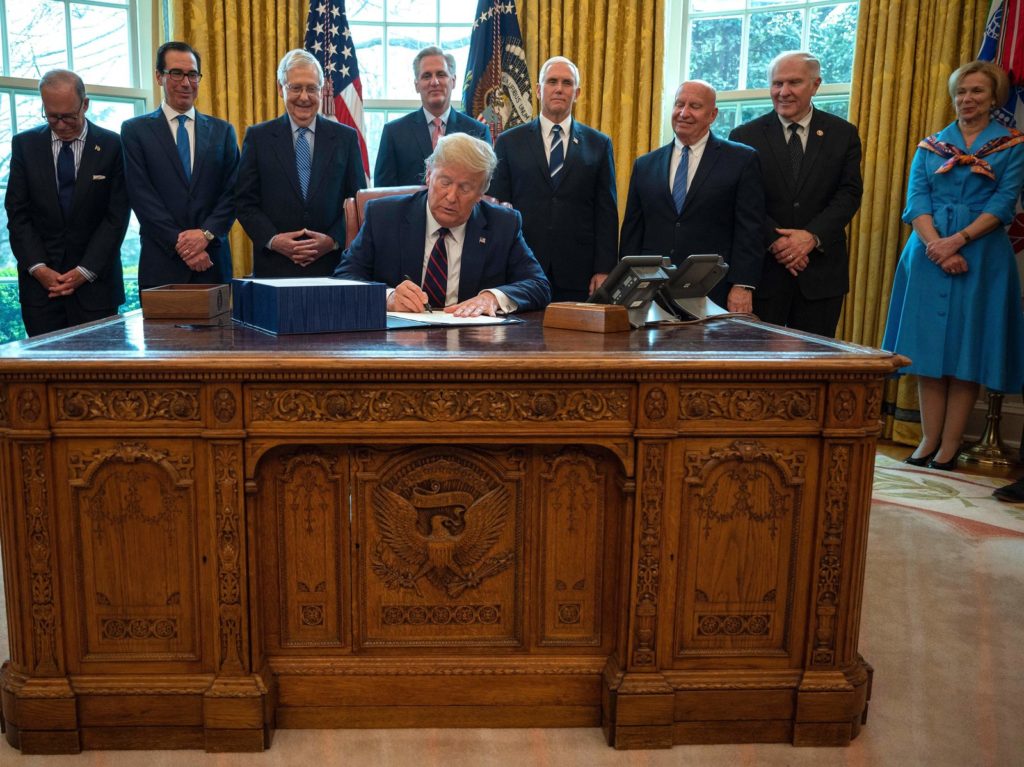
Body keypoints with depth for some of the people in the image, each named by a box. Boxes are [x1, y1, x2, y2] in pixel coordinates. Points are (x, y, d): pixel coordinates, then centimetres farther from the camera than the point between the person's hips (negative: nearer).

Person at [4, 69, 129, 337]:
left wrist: (85, 271, -9)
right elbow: (17, 214, 5)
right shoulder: (25, 144, 7)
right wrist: (38, 268, -7)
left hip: (95, 281, -2)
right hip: (40, 280, 2)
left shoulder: (112, 146, 0)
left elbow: (117, 217, -3)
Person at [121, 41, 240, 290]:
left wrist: (207, 233, -10)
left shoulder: (222, 131, 12)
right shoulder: (135, 130, 6)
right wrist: (180, 243, -12)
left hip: (212, 262, 2)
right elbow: (141, 196, -2)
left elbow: (232, 193, 5)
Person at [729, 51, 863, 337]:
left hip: (821, 269, 2)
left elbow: (849, 194, 1)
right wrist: (775, 241, -16)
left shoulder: (843, 134, 8)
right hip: (763, 268, -1)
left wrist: (812, 236, -14)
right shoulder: (745, 136, 4)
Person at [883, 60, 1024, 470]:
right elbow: (916, 198, 2)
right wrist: (935, 244, -14)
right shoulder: (930, 145, 13)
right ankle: (928, 439, 8)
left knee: (967, 348, -1)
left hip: (981, 256, -2)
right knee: (928, 345, 1)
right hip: (929, 254, 2)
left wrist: (958, 240, -17)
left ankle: (950, 444, 4)